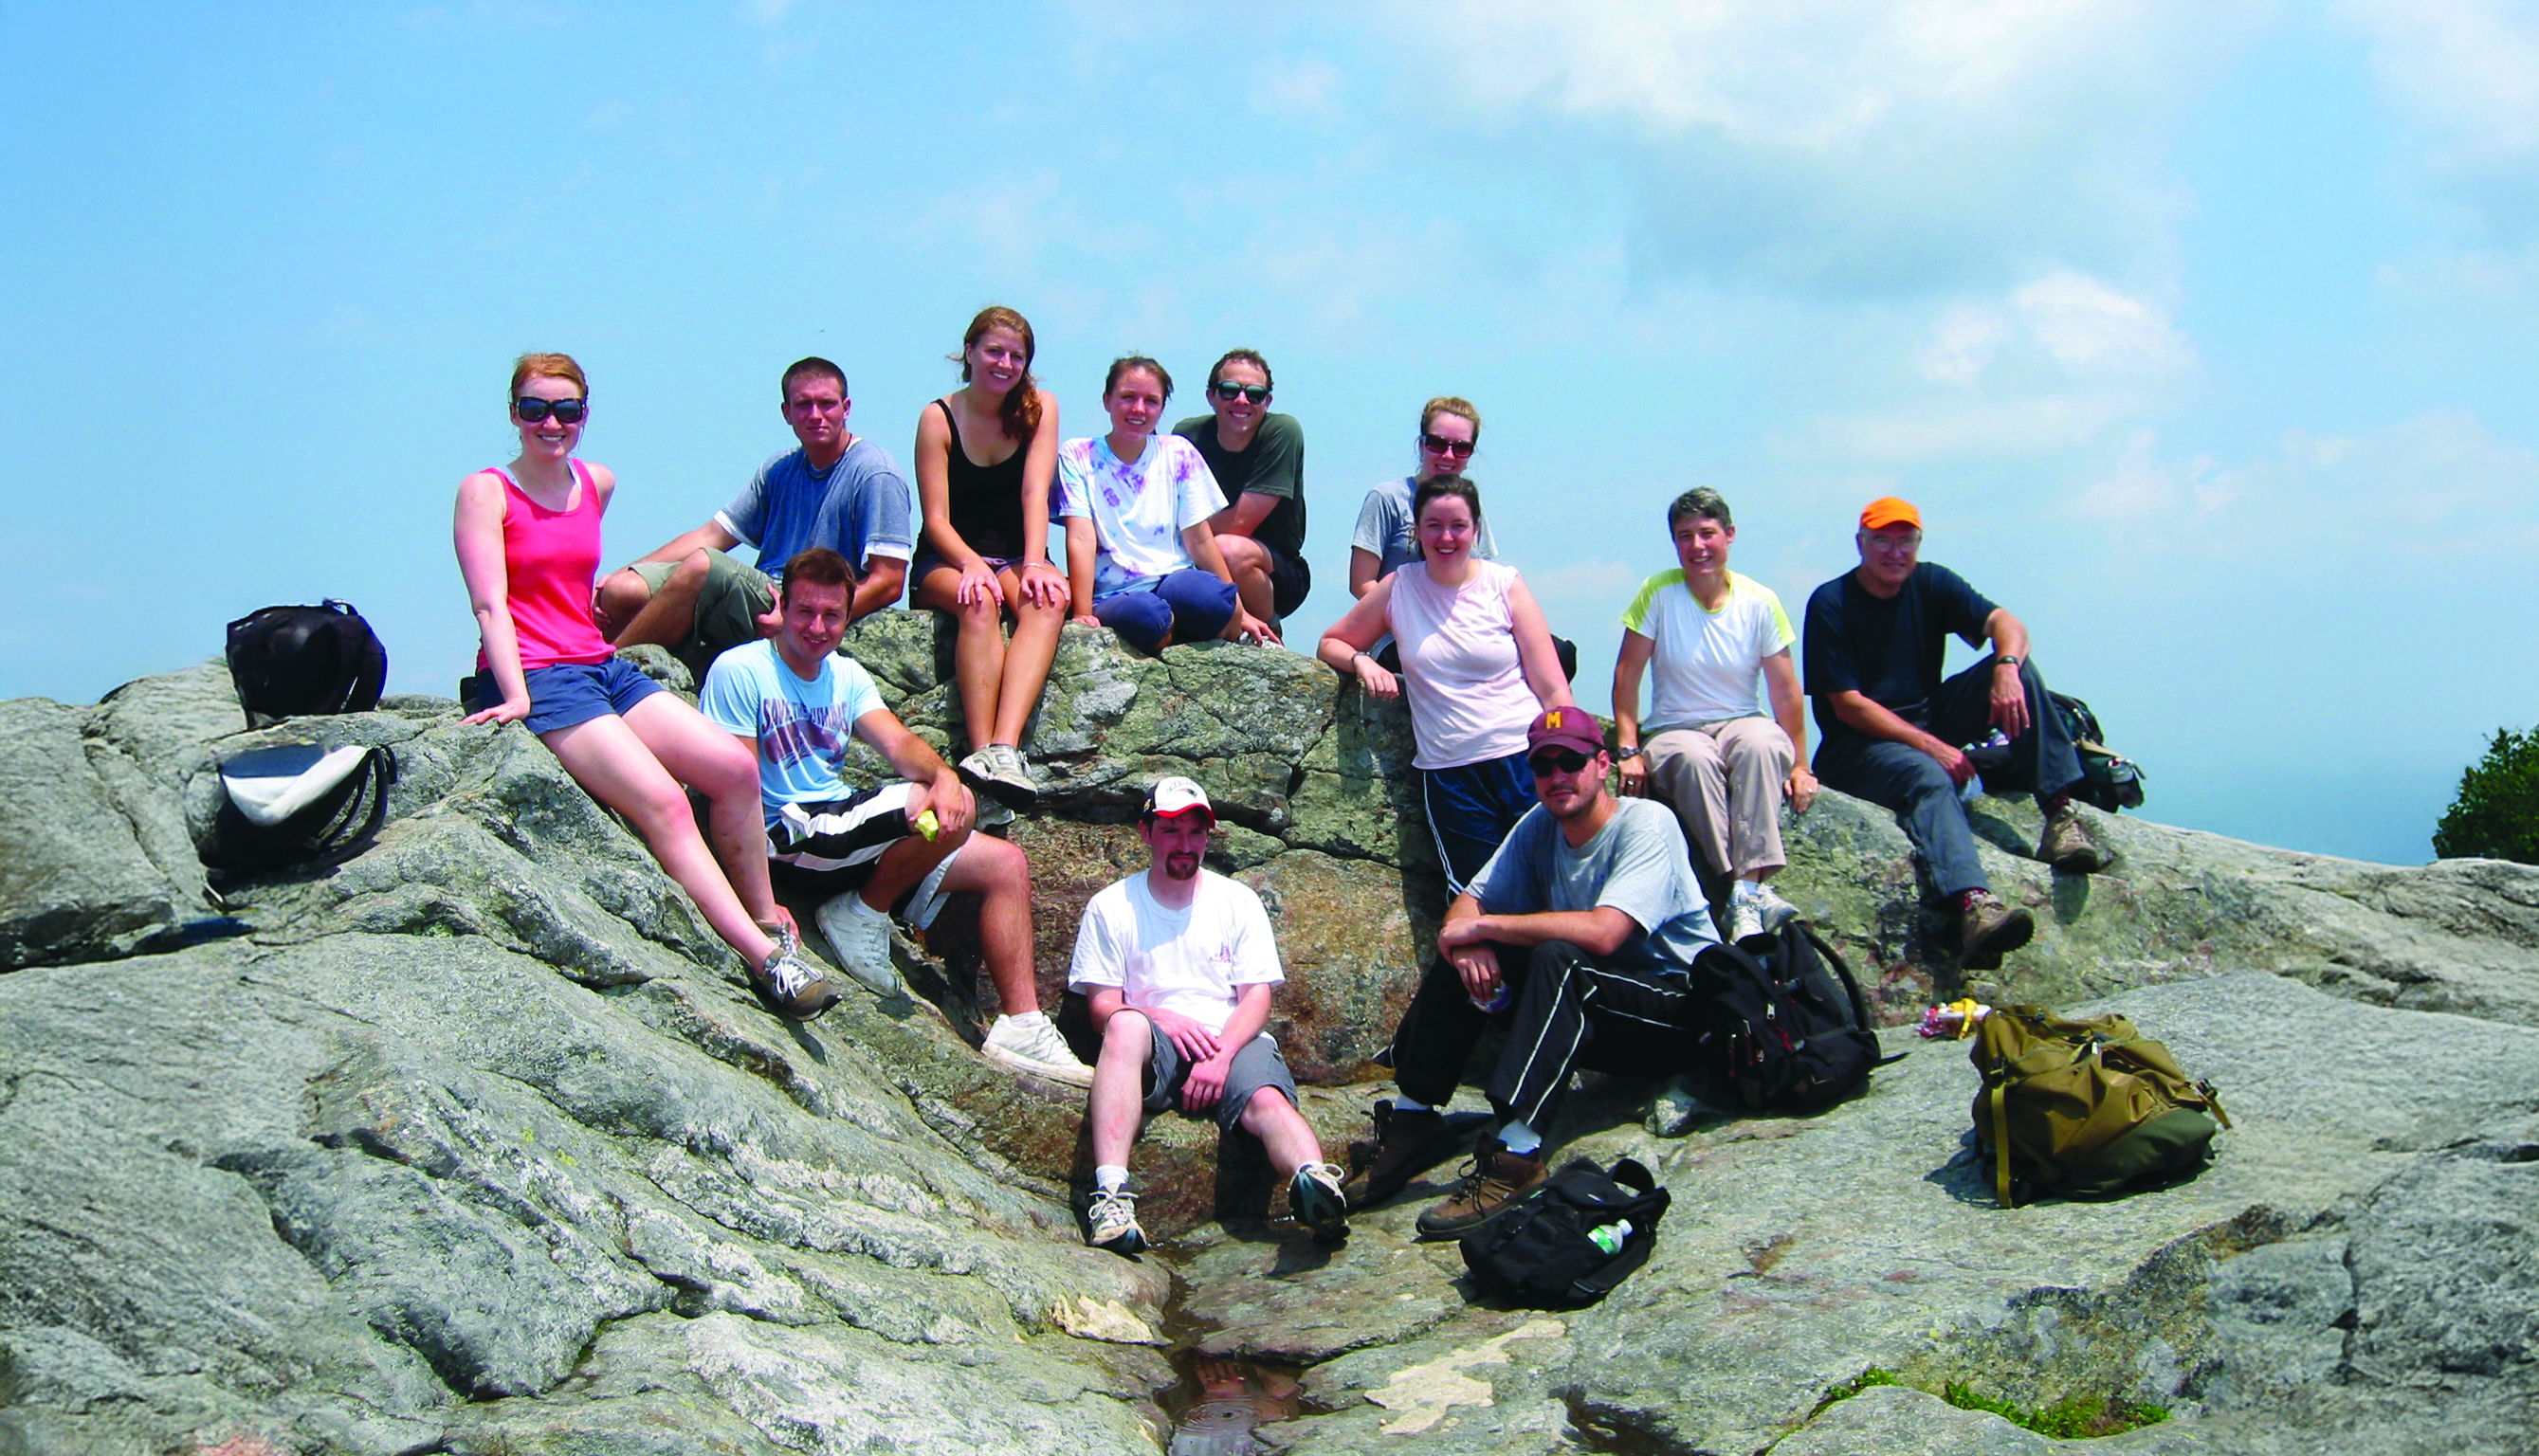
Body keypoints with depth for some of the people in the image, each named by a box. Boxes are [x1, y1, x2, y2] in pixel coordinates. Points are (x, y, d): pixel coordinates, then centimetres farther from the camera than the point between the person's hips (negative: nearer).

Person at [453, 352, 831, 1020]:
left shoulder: (597, 484, 15)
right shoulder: (484, 491, -3)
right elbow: (490, 605, -13)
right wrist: (517, 695, -23)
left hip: (604, 665, 7)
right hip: (535, 679, -7)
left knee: (735, 766, -11)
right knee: (663, 800, -24)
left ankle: (765, 919, 4)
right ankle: (766, 961, -27)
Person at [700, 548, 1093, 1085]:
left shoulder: (848, 676, 16)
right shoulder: (739, 670, -6)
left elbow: (898, 742, 0)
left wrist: (944, 775, -25)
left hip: (849, 828, 8)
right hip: (788, 835, -8)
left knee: (1006, 864, 1)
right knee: (949, 817, -27)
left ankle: (1021, 1026, -1)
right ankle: (862, 914, -5)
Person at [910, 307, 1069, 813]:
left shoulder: (1039, 408, 5)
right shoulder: (938, 418, -1)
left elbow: (1035, 492, -9)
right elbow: (936, 518, -7)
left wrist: (1034, 564, -26)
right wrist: (972, 564, -28)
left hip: (1015, 558, 2)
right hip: (946, 562, -1)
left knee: (1049, 598, -33)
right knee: (978, 599, -37)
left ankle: (1005, 746, -51)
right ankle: (983, 749, -47)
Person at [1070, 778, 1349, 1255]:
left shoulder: (1238, 901, 15)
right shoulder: (1110, 907, 12)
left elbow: (1257, 997, 6)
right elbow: (1103, 1009, 4)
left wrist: (1222, 1055, -13)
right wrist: (1162, 1018, -17)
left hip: (1233, 1042, 1)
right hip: (1155, 1053, -1)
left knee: (1267, 1100, -33)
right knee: (1126, 1025, -36)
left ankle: (1315, 1183, -64)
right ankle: (1111, 1194, -49)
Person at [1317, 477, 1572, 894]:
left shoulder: (1505, 585, 4)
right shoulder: (1398, 589, 7)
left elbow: (1552, 688, 2)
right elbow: (1331, 643, 17)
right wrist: (1362, 662, -6)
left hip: (1524, 757, 0)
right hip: (1450, 773, 1)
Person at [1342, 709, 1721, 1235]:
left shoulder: (1646, 824, -17)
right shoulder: (1539, 826, 3)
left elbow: (1602, 933, -31)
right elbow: (1468, 904, 0)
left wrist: (1484, 926, -25)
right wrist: (1469, 943, -25)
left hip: (1677, 1007, -7)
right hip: (1586, 1010, 7)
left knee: (1557, 957, -33)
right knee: (1463, 956, -8)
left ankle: (1517, 1152, -41)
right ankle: (1412, 1119, -5)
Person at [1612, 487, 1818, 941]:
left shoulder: (1760, 602, 0)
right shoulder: (1658, 593, -4)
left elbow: (1786, 691, 2)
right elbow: (1627, 676, -3)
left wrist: (1799, 766, -1)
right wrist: (1629, 750, -12)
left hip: (1741, 724, 1)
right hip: (1674, 731, -1)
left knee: (1761, 744, -35)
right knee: (1694, 758, -37)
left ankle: (1747, 889, -41)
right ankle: (1750, 891, -40)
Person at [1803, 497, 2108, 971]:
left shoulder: (1931, 584, 4)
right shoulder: (1830, 604, -10)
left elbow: (2005, 624, -8)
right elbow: (1848, 705, -16)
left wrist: (2006, 666, -33)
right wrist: (1930, 746, -24)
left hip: (1928, 723, 6)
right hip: (1857, 745, -6)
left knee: (2014, 668, -14)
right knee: (1927, 778, -37)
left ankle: (2061, 814, -24)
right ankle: (1973, 907, -59)